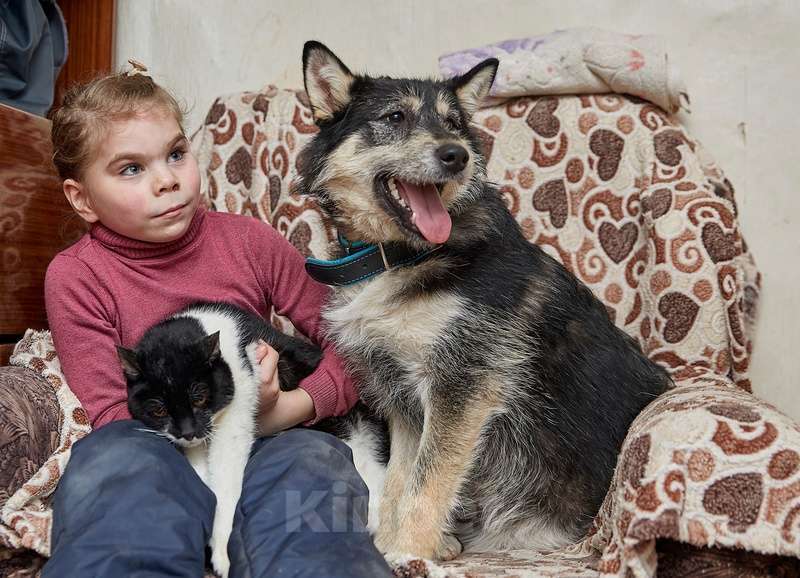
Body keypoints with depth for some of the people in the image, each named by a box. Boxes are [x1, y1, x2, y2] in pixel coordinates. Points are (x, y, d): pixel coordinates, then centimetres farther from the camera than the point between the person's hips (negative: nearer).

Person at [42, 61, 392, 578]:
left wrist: (286, 410, -18)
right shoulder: (75, 277, -2)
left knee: (313, 457, -32)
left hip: (267, 443, 1)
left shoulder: (251, 241, 1)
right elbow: (112, 418, -5)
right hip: (156, 451, 0)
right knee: (113, 456, -34)